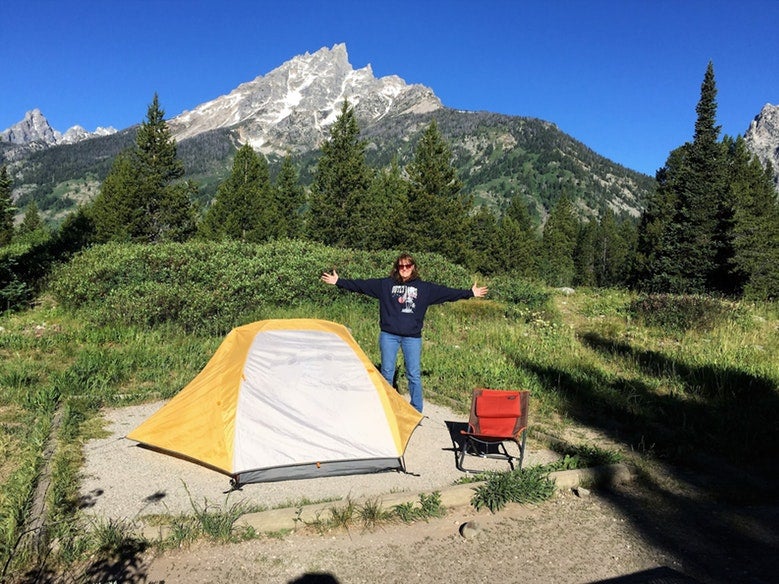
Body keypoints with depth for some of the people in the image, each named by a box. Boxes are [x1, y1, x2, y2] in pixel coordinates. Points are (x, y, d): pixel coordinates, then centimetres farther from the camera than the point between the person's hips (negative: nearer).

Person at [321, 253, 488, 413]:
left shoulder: (425, 288, 6)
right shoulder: (385, 284, 4)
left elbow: (447, 293, 7)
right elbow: (361, 285, 2)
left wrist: (470, 293, 4)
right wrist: (339, 282, -3)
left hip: (413, 337, 0)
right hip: (389, 335, 0)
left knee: (414, 375, 3)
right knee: (387, 373, 6)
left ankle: (417, 412, 15)